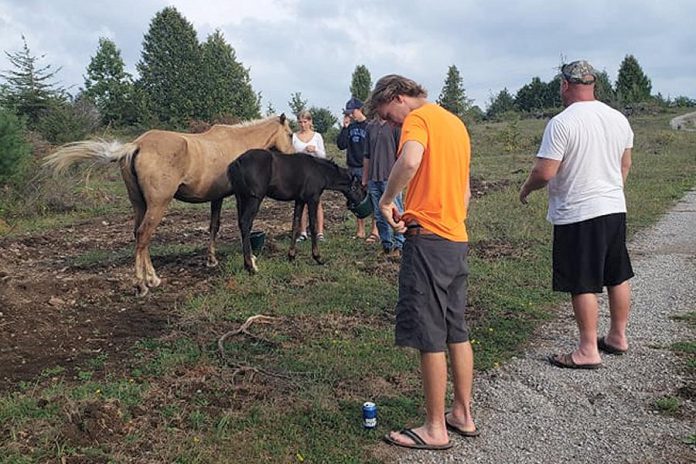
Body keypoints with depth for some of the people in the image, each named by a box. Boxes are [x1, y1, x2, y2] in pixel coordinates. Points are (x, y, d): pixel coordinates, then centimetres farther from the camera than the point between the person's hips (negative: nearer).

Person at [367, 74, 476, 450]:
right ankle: (463, 415, 26)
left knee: (429, 337, -1)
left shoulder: (418, 117, -8)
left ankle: (435, 429, 9)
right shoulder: (456, 123, 21)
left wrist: (387, 199, -16)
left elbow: (410, 161, -30)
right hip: (458, 239, 9)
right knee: (456, 331, 16)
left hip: (428, 237, -9)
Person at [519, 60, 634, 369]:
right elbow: (625, 165, 18)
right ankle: (618, 337, 32)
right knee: (618, 277, 17)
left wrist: (525, 189, 0)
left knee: (583, 285, 1)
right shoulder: (619, 119, 7)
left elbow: (544, 172, -19)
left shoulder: (561, 123, -17)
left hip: (577, 215, -8)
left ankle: (588, 351, 9)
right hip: (615, 208, 8)